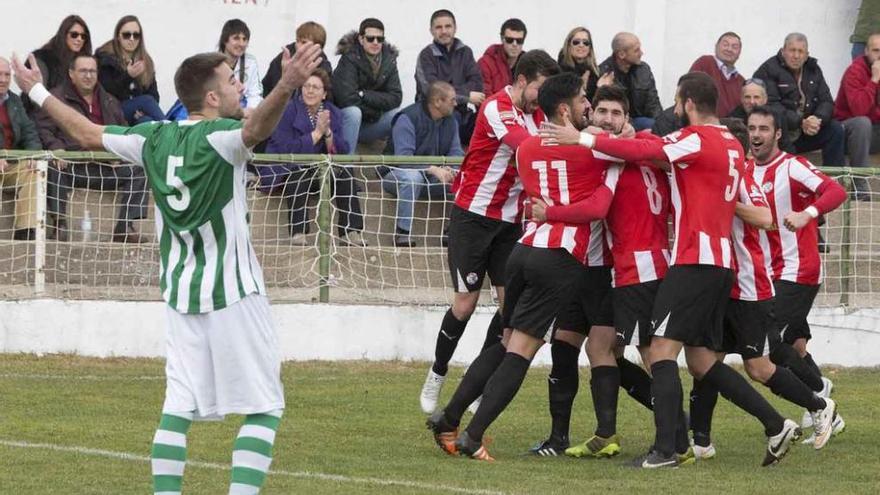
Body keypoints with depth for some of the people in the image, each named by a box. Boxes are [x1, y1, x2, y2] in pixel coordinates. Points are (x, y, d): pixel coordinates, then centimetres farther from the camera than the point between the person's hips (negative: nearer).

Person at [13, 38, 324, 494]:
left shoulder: (154, 139, 4)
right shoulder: (221, 136, -13)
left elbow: (89, 134, 15)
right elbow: (256, 128, -36)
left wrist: (38, 93, 28)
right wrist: (286, 87, -55)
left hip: (180, 294, 6)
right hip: (234, 294, -6)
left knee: (178, 406, 9)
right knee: (264, 408, -2)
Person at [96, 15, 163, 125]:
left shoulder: (146, 61, 16)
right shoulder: (105, 57, 2)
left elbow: (154, 94, 12)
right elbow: (105, 93, -6)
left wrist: (144, 110, -9)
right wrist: (127, 76, -19)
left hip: (138, 115, 4)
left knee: (147, 121, -33)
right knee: (147, 100, -30)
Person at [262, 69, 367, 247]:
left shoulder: (333, 113, 7)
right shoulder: (288, 111, -8)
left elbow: (341, 153, 0)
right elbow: (286, 149, -19)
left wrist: (328, 133, -18)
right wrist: (317, 133, -19)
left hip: (317, 173, 5)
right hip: (284, 171, -5)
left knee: (344, 173, -21)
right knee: (300, 174, -36)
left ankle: (351, 233, -27)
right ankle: (298, 234, -41)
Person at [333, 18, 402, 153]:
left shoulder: (389, 59, -1)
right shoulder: (349, 59, -16)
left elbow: (395, 98, -9)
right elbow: (347, 98, -25)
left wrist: (364, 95, -19)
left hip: (371, 125, 5)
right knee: (353, 112, -36)